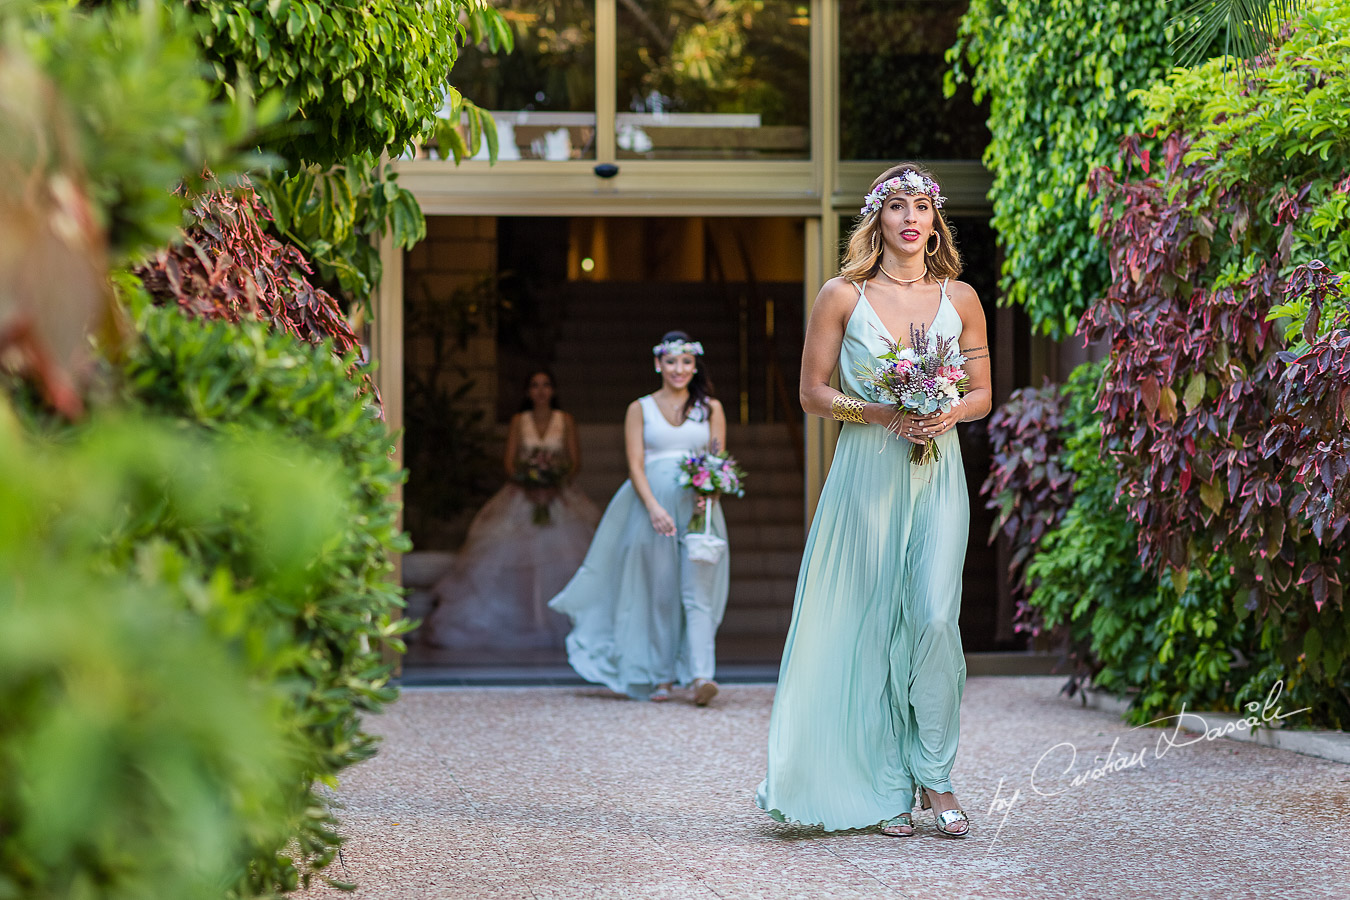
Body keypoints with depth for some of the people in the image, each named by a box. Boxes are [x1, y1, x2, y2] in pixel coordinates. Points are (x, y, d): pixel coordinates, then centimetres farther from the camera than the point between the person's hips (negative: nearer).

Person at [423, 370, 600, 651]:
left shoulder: (565, 421, 8)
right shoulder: (518, 421, 9)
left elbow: (575, 461, 4)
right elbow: (509, 461, 3)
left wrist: (557, 483, -13)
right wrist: (526, 484, -14)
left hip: (559, 495, 0)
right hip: (523, 494, 1)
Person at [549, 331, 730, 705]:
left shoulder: (710, 408, 12)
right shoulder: (640, 409, 9)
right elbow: (635, 466, 2)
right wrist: (654, 507, -14)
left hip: (699, 508, 0)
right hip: (653, 506, 0)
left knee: (698, 590, -11)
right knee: (659, 593, 2)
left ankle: (701, 675, -21)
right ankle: (660, 677, 11)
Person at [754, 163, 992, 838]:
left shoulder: (959, 299, 9)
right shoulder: (843, 296, 3)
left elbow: (983, 394, 13)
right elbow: (812, 393, 3)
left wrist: (948, 412, -8)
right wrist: (878, 412, -11)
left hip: (938, 472, 1)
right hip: (867, 472, -1)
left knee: (934, 618, -11)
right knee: (875, 624, -1)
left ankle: (935, 777, 2)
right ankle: (887, 789, 8)